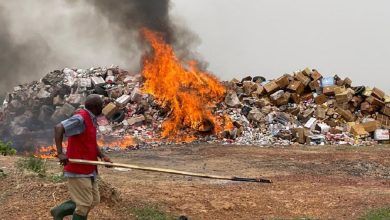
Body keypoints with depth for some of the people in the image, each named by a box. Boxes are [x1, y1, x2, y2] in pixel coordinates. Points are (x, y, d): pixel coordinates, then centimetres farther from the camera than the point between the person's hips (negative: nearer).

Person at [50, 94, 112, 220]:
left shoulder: (91, 119, 12)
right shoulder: (80, 118, -17)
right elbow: (58, 128, -27)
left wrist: (102, 156, 2)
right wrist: (60, 153, -33)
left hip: (88, 169, 9)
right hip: (77, 169, -9)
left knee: (94, 200, 13)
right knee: (84, 204, -5)